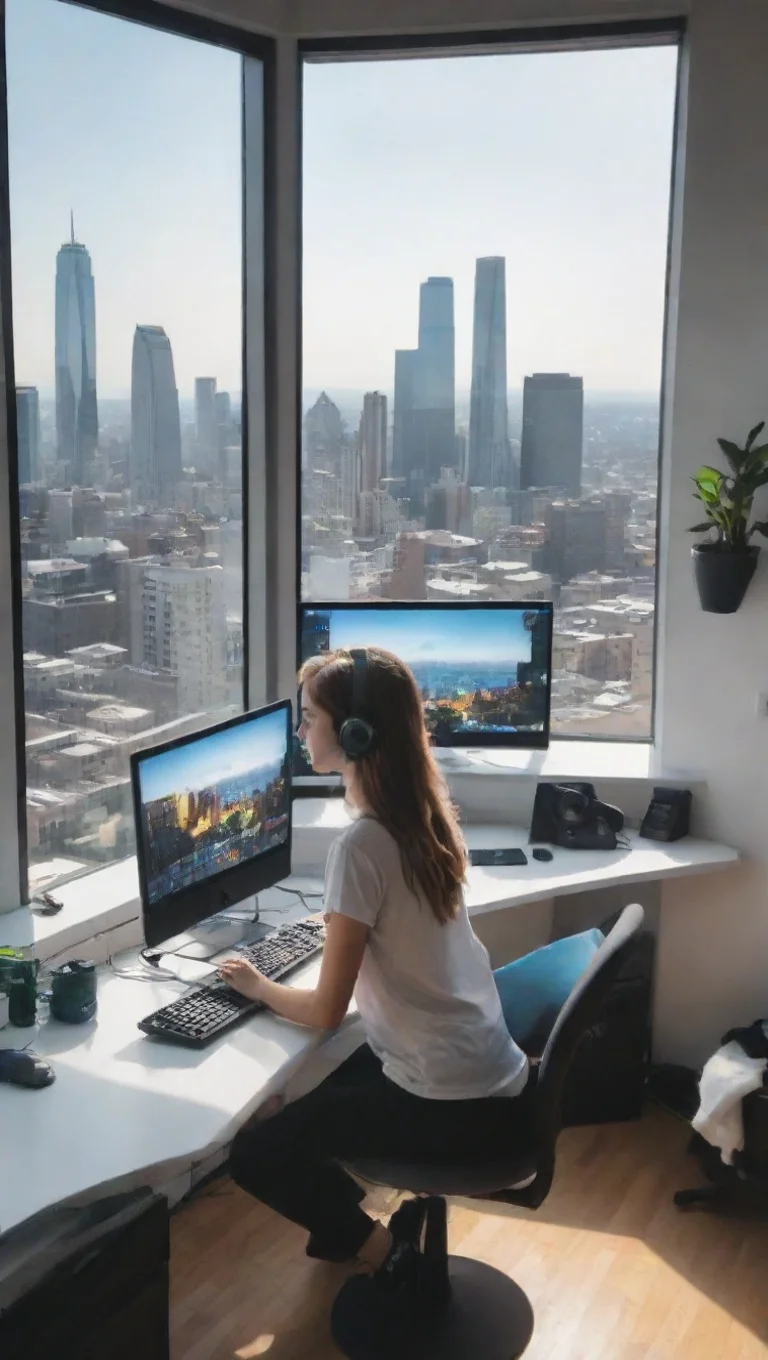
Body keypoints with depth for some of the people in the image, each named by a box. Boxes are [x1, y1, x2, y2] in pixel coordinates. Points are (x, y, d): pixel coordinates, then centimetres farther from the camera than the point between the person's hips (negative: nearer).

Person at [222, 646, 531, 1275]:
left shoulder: (360, 845, -22)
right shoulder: (426, 812, 2)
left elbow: (326, 1012, -13)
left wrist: (259, 986, 3)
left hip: (450, 1103, -9)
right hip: (493, 1079, 9)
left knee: (254, 1154, 4)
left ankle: (390, 1257, 10)